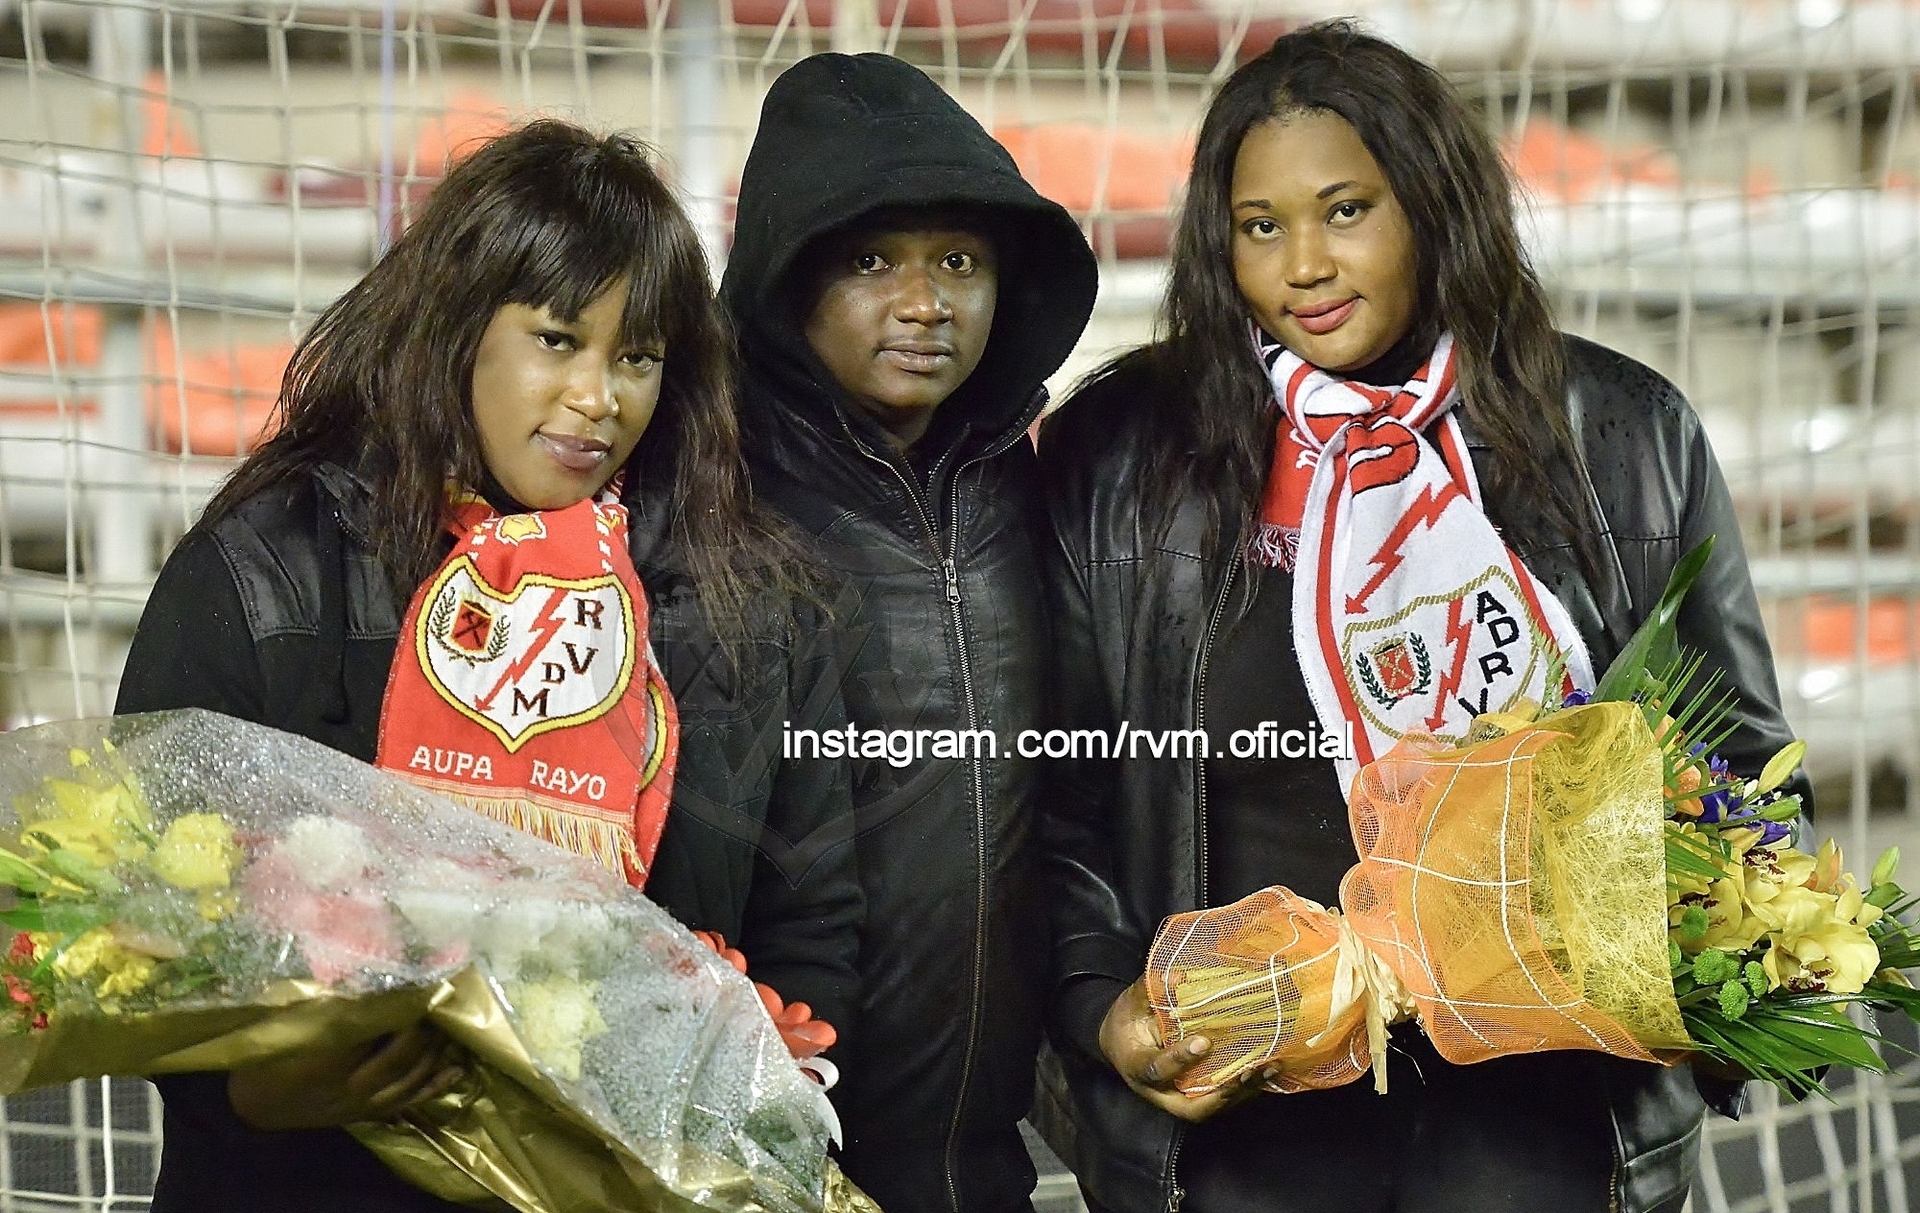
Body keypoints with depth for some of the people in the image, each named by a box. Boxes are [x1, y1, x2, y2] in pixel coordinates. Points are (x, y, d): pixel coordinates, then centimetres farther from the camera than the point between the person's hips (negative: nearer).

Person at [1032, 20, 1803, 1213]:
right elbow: (1054, 791, 2)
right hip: (1242, 1097, 0)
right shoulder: (1118, 457, -1)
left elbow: (1736, 760, 8)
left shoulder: (1627, 441, 1)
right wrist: (1104, 1003, -11)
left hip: (1545, 1096, 1)